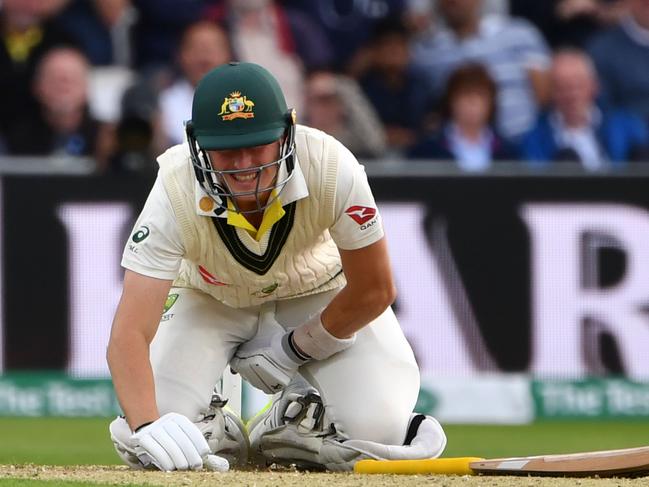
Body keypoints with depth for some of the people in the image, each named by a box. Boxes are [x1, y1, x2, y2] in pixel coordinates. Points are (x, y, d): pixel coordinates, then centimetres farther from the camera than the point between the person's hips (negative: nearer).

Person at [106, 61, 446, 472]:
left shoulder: (332, 168, -35)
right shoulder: (175, 193, -34)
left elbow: (373, 291, -18)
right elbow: (129, 334, -39)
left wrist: (294, 350, -10)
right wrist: (147, 427, -55)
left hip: (318, 291, 0)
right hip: (209, 299, 0)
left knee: (378, 429, -22)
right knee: (145, 444, -22)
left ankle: (299, 418, 11)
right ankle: (214, 430, 13)